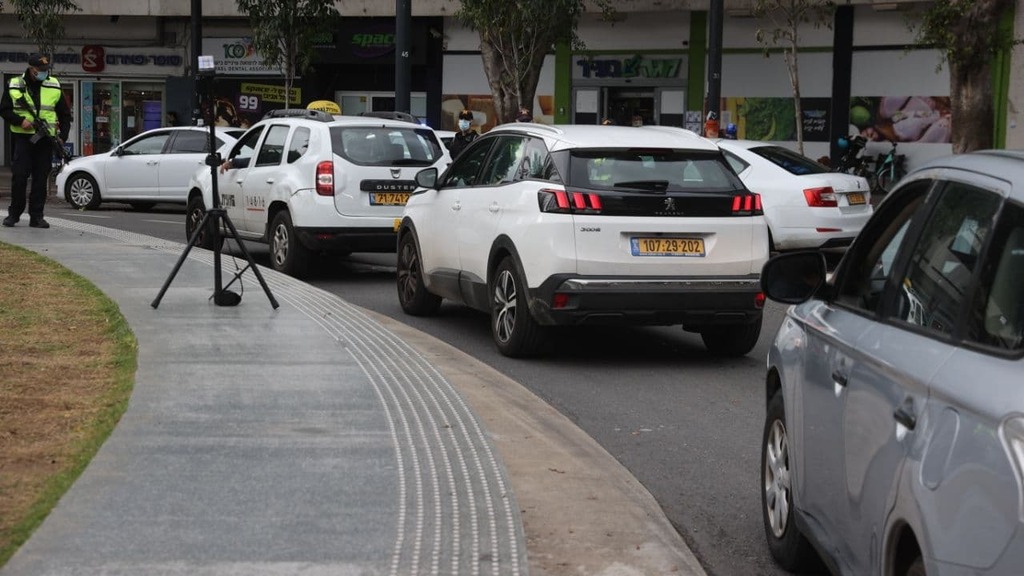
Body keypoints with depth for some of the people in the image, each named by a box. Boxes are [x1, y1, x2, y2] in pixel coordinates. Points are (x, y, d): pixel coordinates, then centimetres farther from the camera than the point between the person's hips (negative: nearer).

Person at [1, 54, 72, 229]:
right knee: (19, 176, -4)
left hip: (45, 140, 2)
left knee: (41, 178, 1)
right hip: (22, 138, -2)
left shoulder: (54, 86, 7)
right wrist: (20, 120, -13)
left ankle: (36, 216, 6)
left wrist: (63, 136, 0)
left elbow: (65, 114, 12)